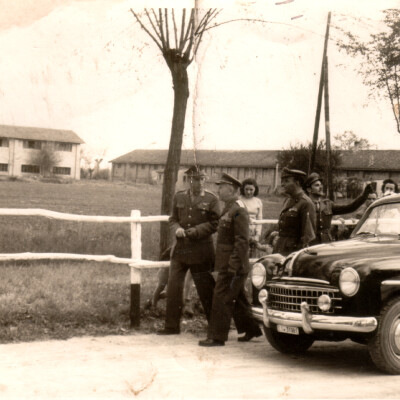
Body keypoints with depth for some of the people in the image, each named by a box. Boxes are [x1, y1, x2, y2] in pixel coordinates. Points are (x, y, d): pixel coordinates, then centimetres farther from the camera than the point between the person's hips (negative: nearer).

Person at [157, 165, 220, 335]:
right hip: (180, 249, 4)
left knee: (205, 289, 4)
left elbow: (214, 224, -6)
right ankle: (172, 325, 12)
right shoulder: (179, 197, 10)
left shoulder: (211, 199, -2)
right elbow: (173, 219, 14)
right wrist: (176, 229, -8)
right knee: (173, 287, 2)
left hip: (201, 251, -3)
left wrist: (194, 231, -17)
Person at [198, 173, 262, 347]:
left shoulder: (238, 210, -16)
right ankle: (252, 329, 29)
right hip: (227, 265, 10)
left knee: (221, 299, -6)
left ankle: (217, 337, -1)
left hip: (233, 266, -10)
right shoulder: (229, 209, 15)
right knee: (239, 299, 17)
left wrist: (233, 267, -22)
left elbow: (242, 241, -20)